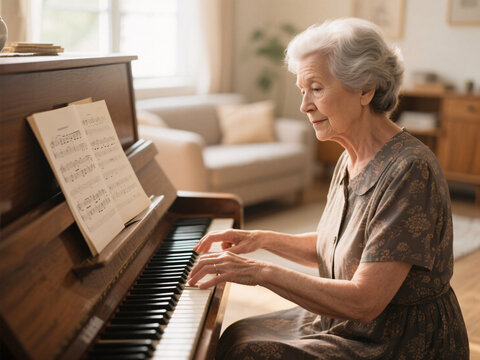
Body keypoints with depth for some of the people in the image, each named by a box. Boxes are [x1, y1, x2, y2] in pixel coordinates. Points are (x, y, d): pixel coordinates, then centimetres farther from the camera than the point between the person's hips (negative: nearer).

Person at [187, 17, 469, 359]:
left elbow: (363, 302, -30)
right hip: (345, 324, 9)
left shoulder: (410, 171, -26)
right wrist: (262, 239, 5)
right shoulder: (351, 160, 3)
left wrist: (263, 272, -27)